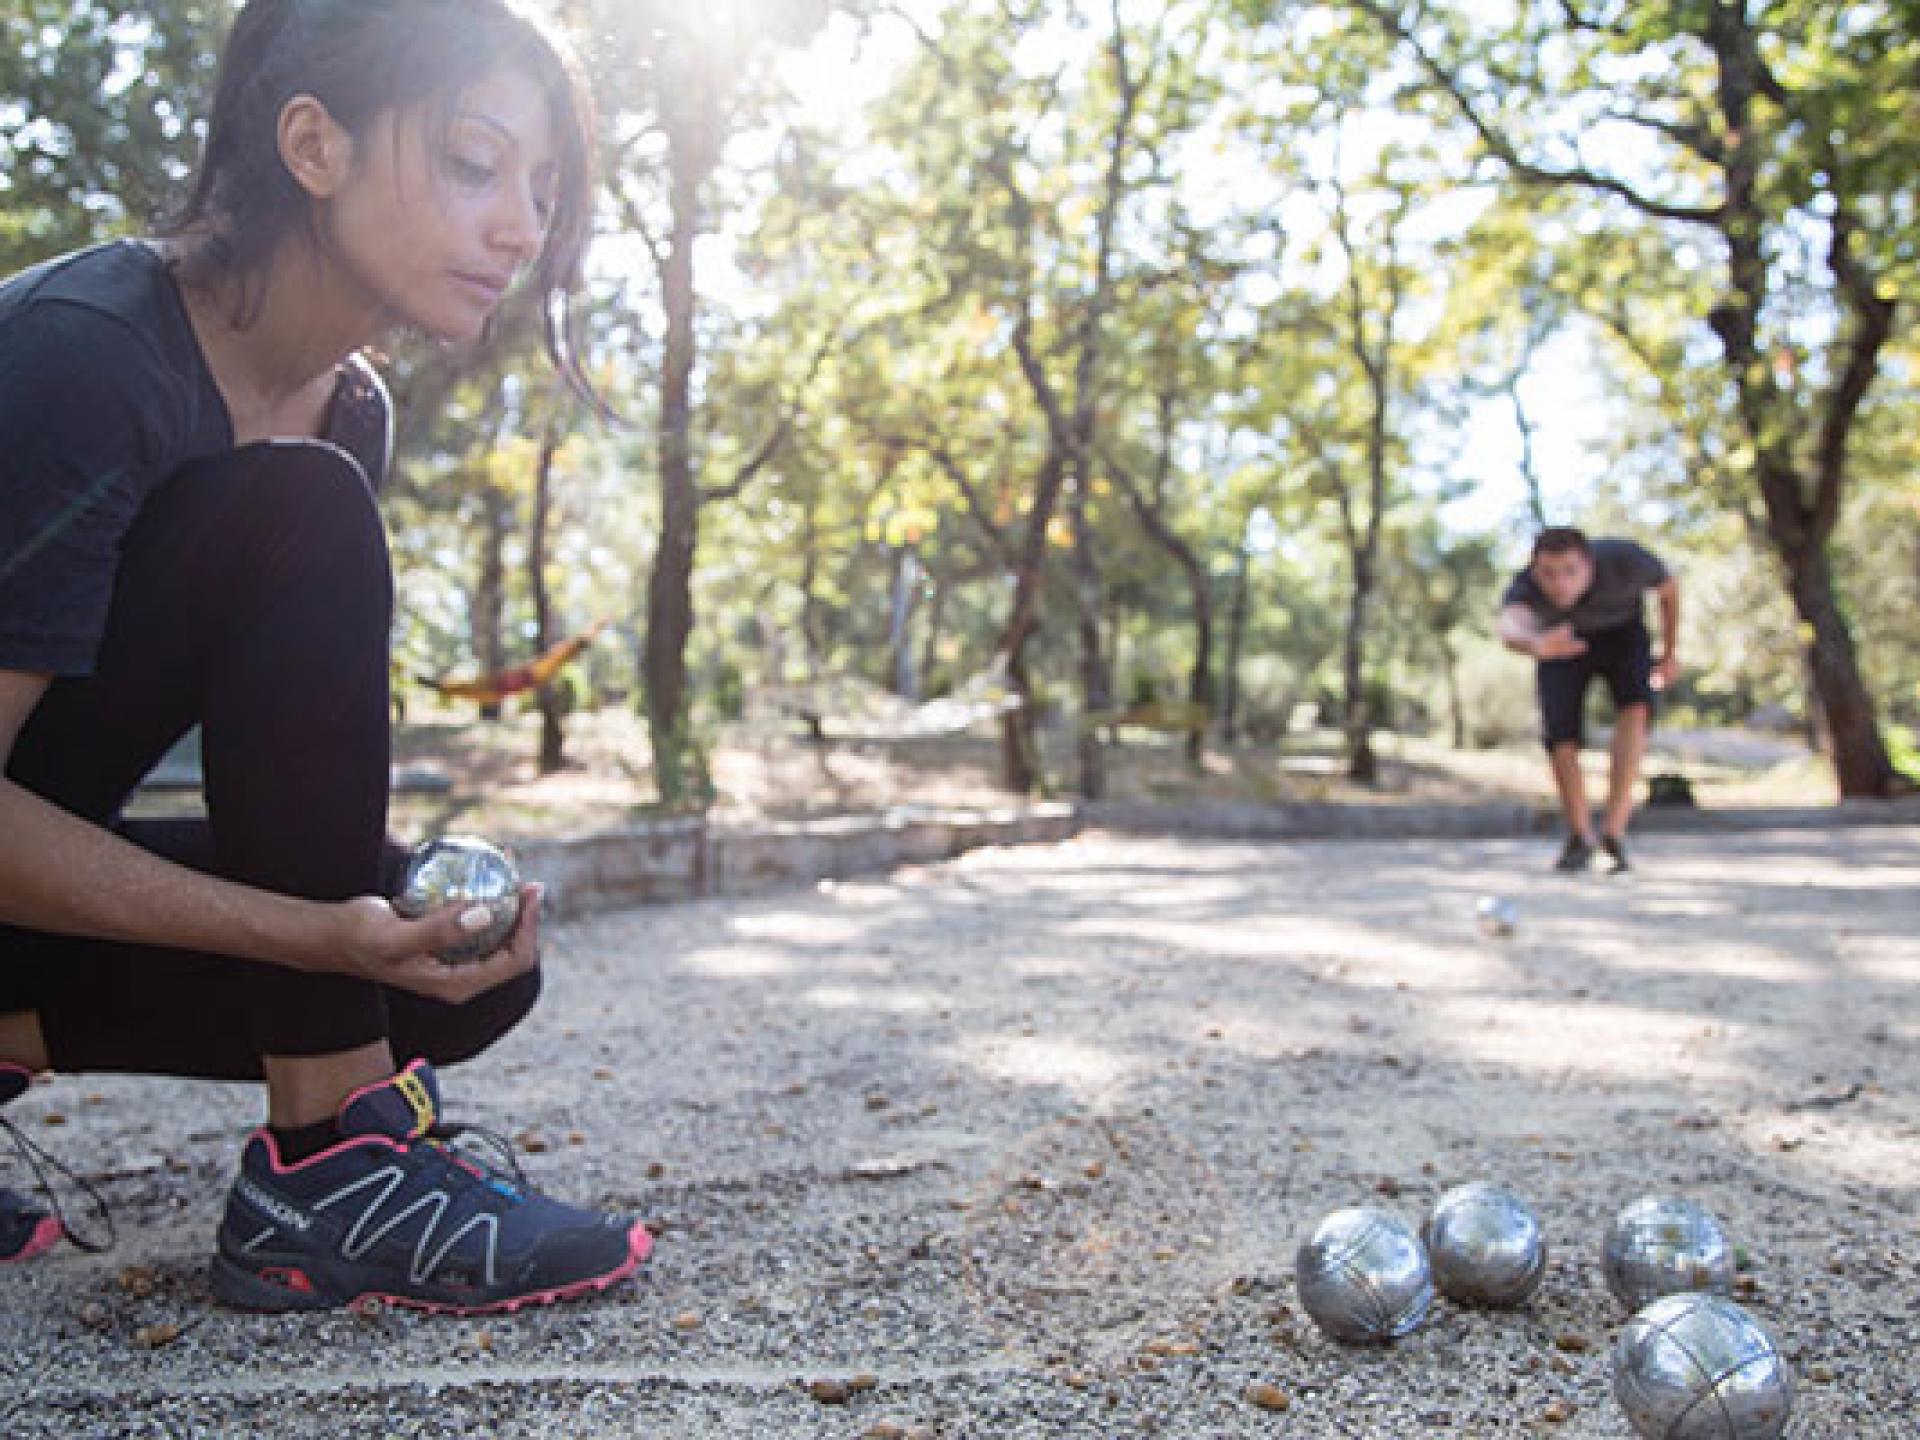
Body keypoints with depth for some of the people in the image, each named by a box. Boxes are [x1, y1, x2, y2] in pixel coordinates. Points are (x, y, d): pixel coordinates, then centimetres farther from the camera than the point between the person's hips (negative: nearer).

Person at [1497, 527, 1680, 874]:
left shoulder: (1624, 559, -35)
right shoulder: (1524, 590, -39)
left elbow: (1670, 586, -11)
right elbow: (1509, 631, -63)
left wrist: (1670, 652, 0)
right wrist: (1537, 646, -87)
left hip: (1623, 635, 0)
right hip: (1563, 642, 0)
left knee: (1635, 706, -28)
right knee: (1562, 739, -14)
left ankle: (1614, 829, -28)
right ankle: (1581, 836, 11)